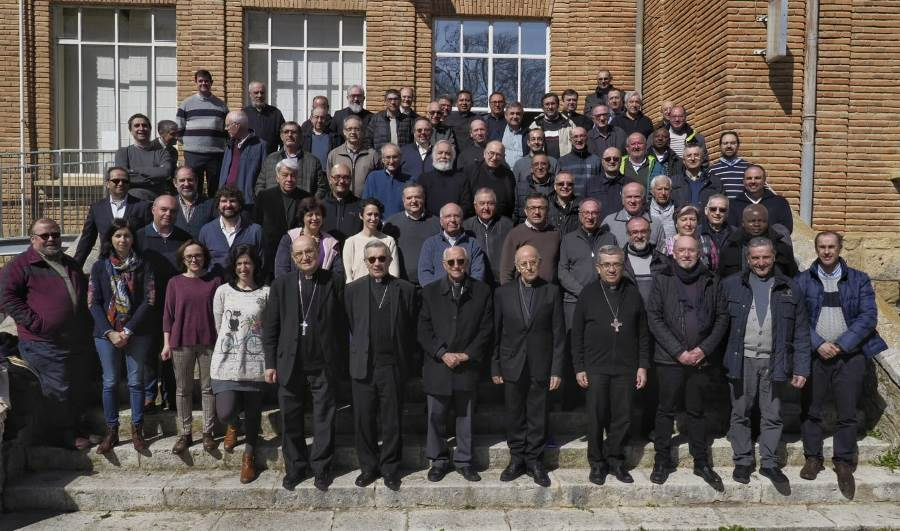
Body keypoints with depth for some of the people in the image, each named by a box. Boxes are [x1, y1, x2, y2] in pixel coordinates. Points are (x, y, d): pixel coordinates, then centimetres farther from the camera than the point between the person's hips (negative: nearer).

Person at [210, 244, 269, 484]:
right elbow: (219, 325, 11)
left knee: (253, 412, 7)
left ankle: (249, 457, 27)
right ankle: (232, 425, 28)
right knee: (225, 412, -10)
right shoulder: (223, 291, 3)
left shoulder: (265, 293, 1)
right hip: (227, 361, 0)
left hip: (255, 362, 0)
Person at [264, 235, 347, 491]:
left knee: (324, 420, 8)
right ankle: (295, 468, 26)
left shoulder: (335, 282, -1)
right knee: (291, 421, 10)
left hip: (324, 365, -1)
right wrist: (270, 363, 1)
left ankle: (321, 468, 22)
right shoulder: (281, 285, 3)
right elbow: (270, 327, 5)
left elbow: (342, 323, -1)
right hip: (290, 365, 2)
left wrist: (341, 359, -4)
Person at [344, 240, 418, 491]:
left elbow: (411, 329, 2)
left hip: (393, 367, -1)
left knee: (392, 421, 7)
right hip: (363, 365, 1)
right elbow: (348, 327, 6)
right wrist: (354, 358, 2)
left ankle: (390, 467, 23)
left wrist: (407, 362, -1)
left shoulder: (405, 289, 2)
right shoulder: (353, 290, 5)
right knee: (363, 420, 8)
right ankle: (368, 466, 24)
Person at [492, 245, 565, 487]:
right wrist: (495, 367, 1)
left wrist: (556, 369, -4)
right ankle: (517, 460, 23)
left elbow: (558, 334, -1)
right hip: (512, 366, 1)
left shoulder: (551, 292, 0)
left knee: (538, 417, 6)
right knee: (514, 416, 9)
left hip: (540, 367, -1)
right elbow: (496, 333, 4)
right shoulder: (502, 293, 2)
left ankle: (535, 462, 20)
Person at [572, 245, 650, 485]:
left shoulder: (633, 293, 6)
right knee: (597, 417, 4)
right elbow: (576, 333, 2)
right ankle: (597, 463, 19)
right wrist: (578, 368, -2)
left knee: (622, 418, 6)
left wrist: (643, 365, 3)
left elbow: (643, 333, 9)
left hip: (626, 367, 1)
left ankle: (616, 461, 22)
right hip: (596, 367, -1)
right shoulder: (588, 293, 1)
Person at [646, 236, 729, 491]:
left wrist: (704, 348, -6)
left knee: (697, 411, 11)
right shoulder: (663, 279, 0)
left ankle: (701, 462, 22)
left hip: (701, 359, 2)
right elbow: (654, 317, -5)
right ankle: (662, 460, 18)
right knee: (666, 410, 6)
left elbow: (722, 317, 6)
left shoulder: (710, 281, 5)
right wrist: (678, 351, -11)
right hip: (669, 358, -1)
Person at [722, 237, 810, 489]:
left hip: (774, 362, 1)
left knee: (772, 416, 9)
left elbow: (801, 333, 5)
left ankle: (769, 463, 23)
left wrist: (801, 369, 0)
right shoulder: (731, 285, 2)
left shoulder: (789, 289, 5)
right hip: (741, 361, 0)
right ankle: (743, 461, 22)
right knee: (740, 414, 9)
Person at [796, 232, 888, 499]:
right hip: (814, 355, 0)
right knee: (811, 411, 7)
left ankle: (844, 463, 19)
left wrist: (842, 344, -13)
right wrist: (818, 344, -14)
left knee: (847, 414, 4)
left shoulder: (859, 280, 4)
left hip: (850, 356, 0)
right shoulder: (802, 281, 3)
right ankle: (813, 458, 23)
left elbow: (868, 316, -4)